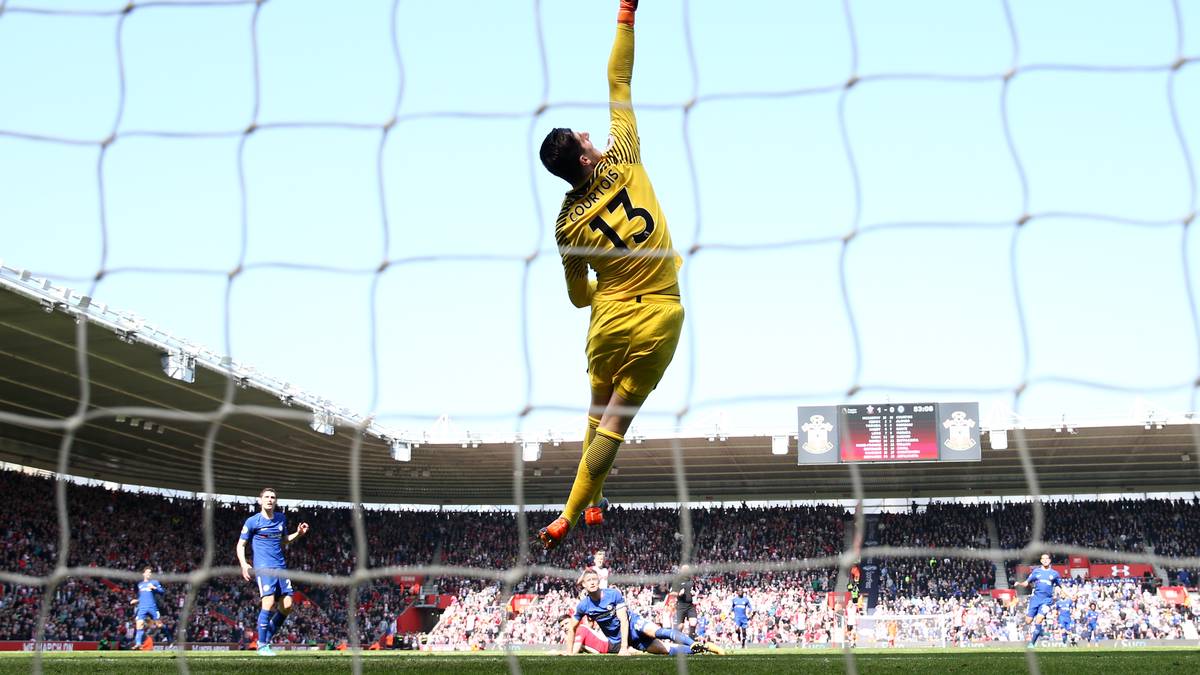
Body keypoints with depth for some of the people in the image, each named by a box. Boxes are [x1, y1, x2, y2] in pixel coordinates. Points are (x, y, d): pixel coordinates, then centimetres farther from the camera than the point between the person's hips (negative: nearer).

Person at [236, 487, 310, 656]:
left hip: (280, 566, 6)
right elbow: (241, 544, 4)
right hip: (263, 567, -5)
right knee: (269, 602, -19)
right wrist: (243, 564, -11)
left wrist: (298, 533, 11)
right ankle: (262, 645, -7)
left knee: (287, 605, -2)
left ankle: (267, 638, 16)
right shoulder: (253, 521, -1)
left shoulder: (282, 519, 13)